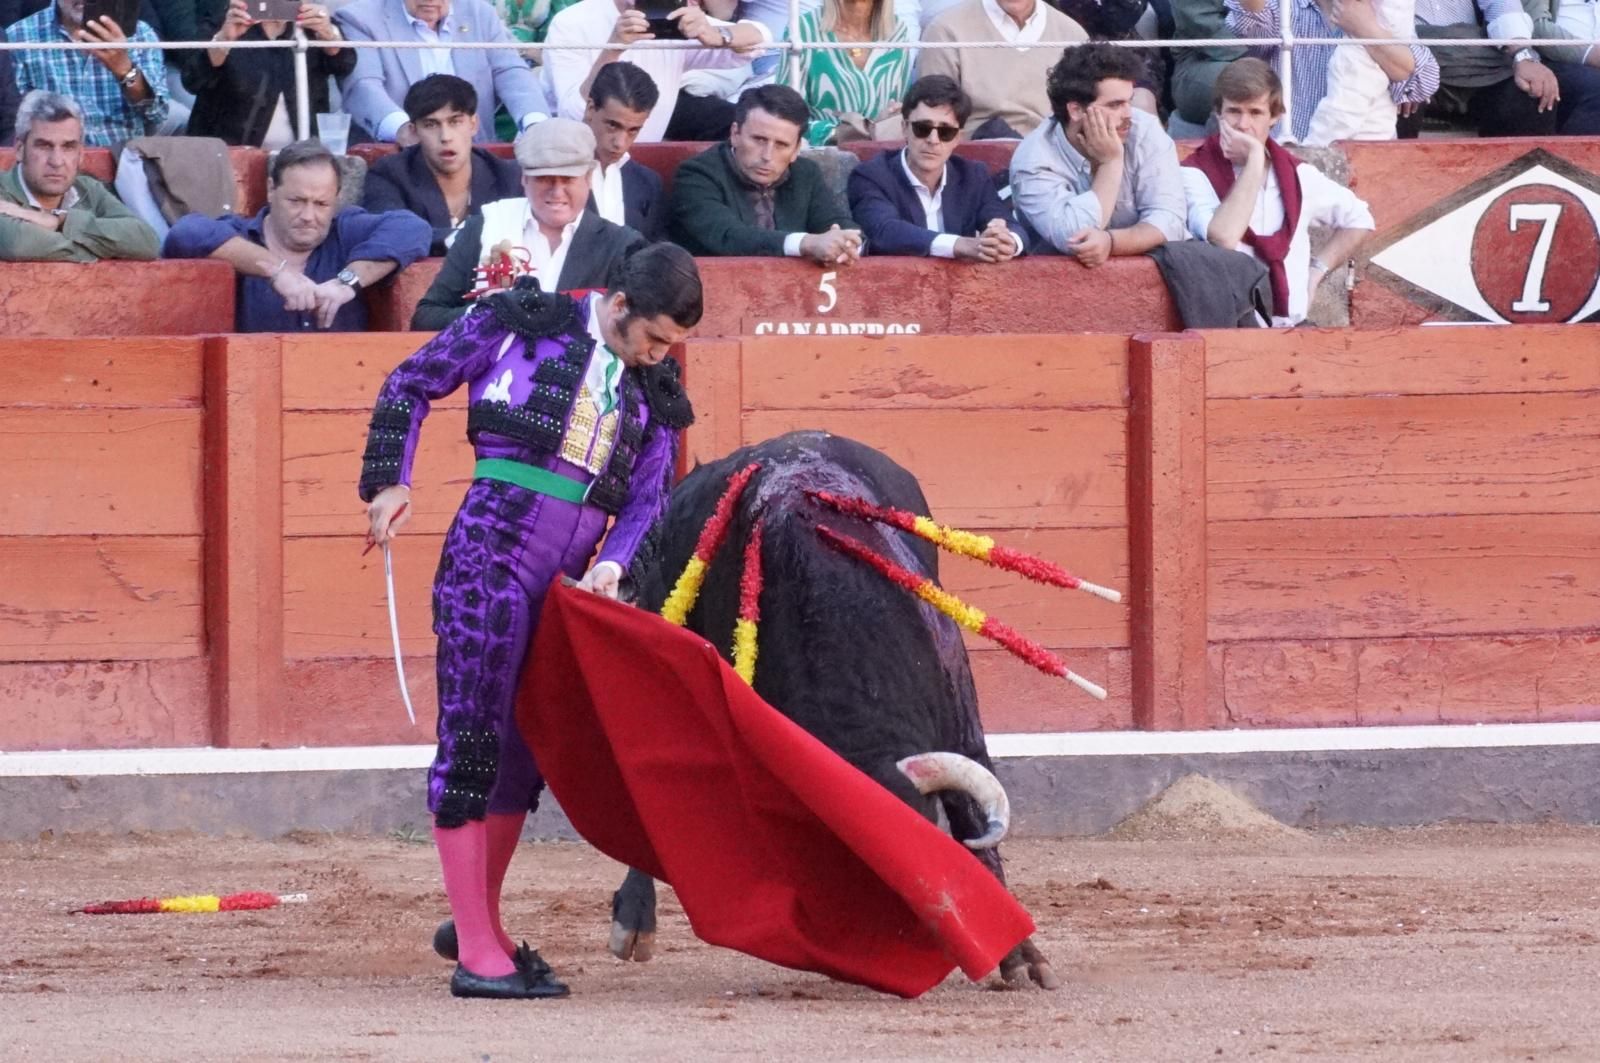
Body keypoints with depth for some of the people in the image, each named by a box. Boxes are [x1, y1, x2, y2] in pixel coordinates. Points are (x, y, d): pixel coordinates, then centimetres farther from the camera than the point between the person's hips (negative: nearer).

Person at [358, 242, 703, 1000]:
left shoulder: (652, 395, 14)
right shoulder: (522, 324, 0)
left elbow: (648, 498, 11)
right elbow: (412, 385, 6)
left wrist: (614, 563, -9)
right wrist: (389, 483, -4)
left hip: (568, 578, 6)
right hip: (493, 550, -6)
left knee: (526, 752, 12)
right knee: (472, 738, -7)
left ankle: (476, 924, 27)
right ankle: (477, 952, -8)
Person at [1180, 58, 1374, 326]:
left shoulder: (1295, 175, 13)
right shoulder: (1195, 175, -1)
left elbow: (1358, 220, 28)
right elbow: (1223, 238, -21)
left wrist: (1317, 270, 14)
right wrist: (1254, 161, -14)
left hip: (1291, 325, 5)